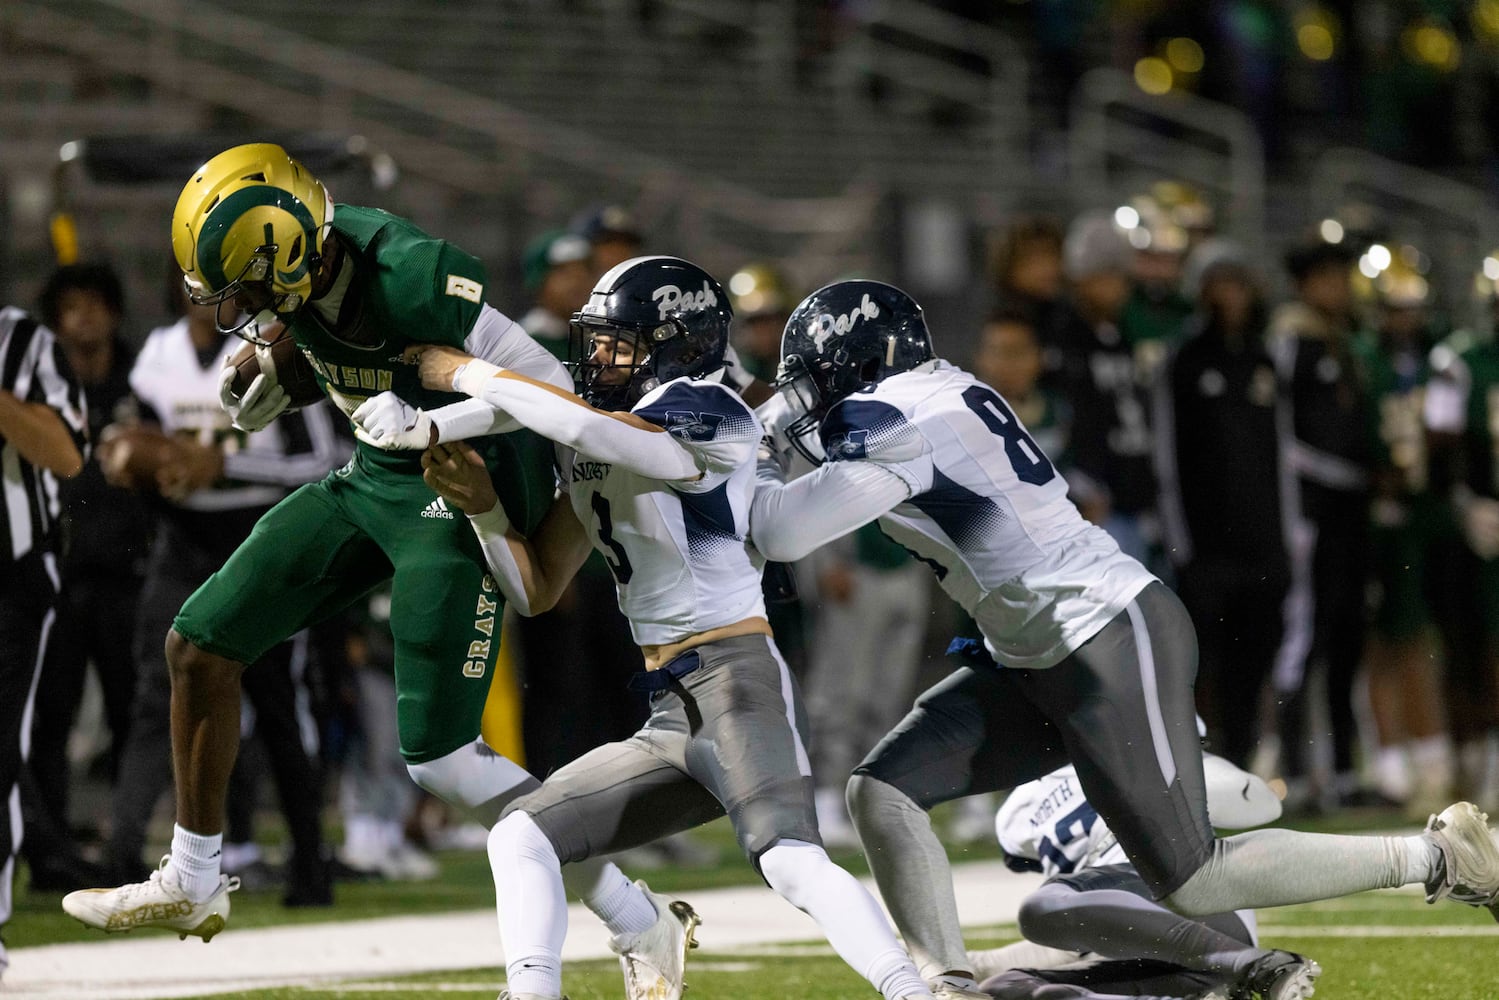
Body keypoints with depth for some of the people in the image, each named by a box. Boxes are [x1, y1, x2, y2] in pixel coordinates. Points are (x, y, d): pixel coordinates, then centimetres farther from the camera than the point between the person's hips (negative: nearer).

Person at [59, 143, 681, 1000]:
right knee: (201, 643, 7)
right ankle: (192, 886, 23)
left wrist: (430, 424, -36)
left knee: (440, 757, -10)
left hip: (463, 496, -8)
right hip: (373, 480, 8)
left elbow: (552, 386, -27)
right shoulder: (297, 263, -9)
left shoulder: (414, 280, -32)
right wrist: (262, 379, -2)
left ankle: (642, 924, -1)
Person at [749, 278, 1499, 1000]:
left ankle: (1435, 857, 4)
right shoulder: (942, 392, 10)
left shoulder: (891, 425, -16)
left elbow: (783, 532, -21)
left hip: (1111, 642, -10)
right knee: (882, 790, 1)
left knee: (1191, 884, -6)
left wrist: (756, 466, -1)